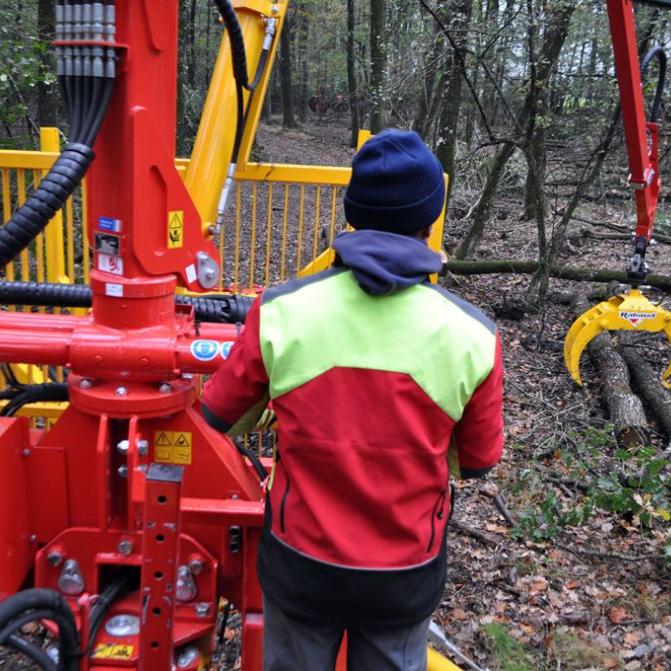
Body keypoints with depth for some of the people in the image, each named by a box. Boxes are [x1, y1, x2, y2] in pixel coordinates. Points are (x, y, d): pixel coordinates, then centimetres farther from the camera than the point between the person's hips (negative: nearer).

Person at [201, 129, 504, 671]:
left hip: (301, 562, 0)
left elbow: (219, 416, -3)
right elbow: (478, 463, -3)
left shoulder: (279, 312, -19)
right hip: (408, 572, 0)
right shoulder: (471, 335, -17)